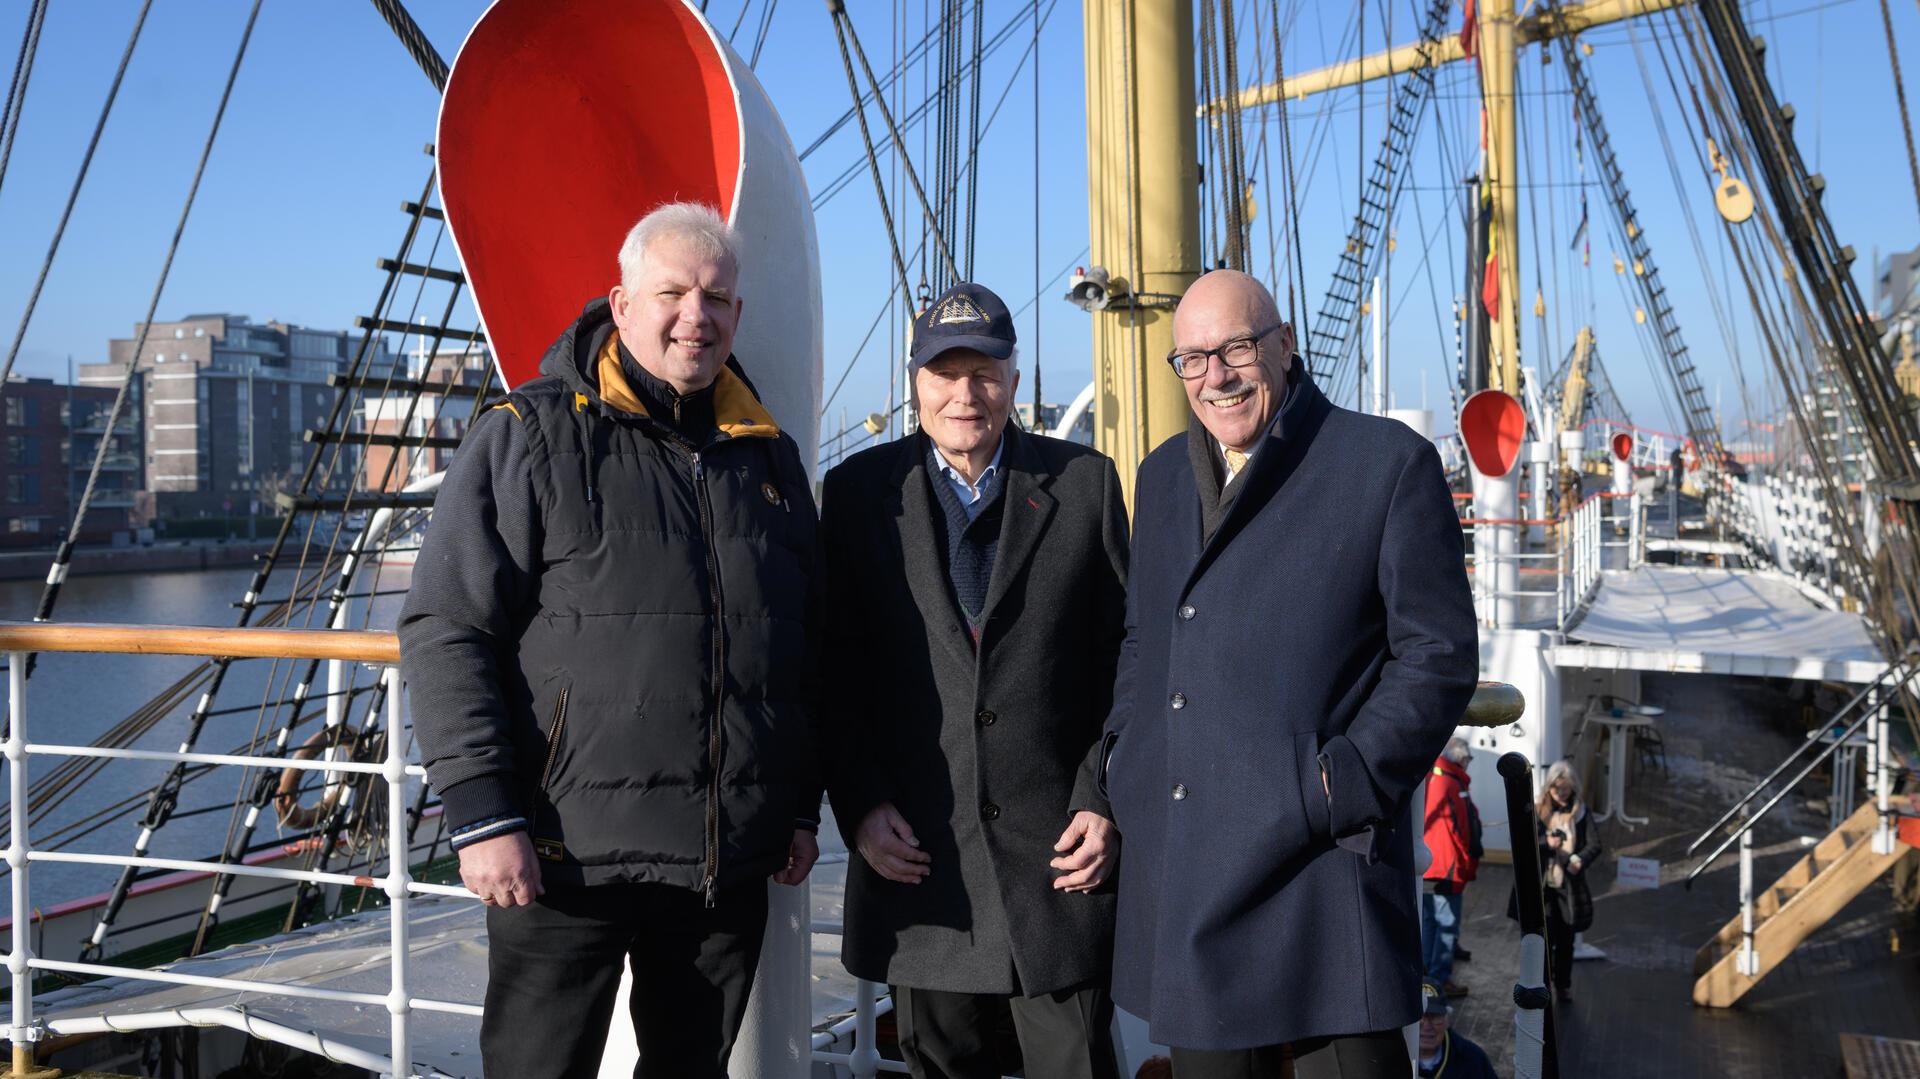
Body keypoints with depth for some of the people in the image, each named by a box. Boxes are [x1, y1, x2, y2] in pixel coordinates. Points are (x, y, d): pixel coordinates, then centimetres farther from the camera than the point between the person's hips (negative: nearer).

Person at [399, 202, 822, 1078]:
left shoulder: (769, 456, 11)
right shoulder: (528, 436, -5)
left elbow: (805, 648, 17)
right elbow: (445, 633, -8)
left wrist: (802, 806, 13)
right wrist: (481, 813, -14)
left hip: (730, 863, 5)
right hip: (568, 853, -4)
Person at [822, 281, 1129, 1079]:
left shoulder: (1084, 482, 3)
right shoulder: (859, 490, 4)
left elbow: (1124, 656, 3)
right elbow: (836, 666, 5)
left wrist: (1106, 802, -4)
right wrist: (858, 805, -4)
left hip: (1056, 845, 0)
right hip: (915, 851, 1)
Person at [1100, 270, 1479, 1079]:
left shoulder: (1390, 463, -3)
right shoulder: (1162, 475, 15)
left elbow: (1439, 653, -5)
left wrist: (1346, 788, -14)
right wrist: (1124, 761, 10)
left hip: (1317, 862, -5)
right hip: (1178, 875, 6)